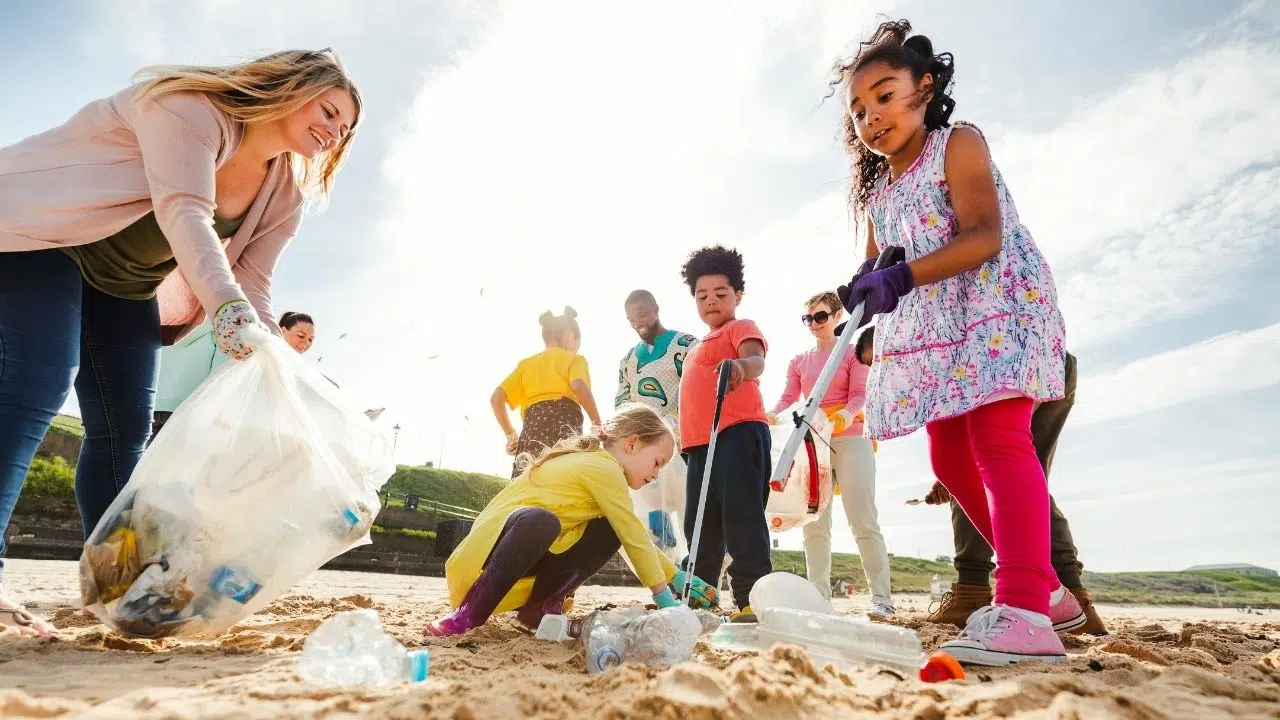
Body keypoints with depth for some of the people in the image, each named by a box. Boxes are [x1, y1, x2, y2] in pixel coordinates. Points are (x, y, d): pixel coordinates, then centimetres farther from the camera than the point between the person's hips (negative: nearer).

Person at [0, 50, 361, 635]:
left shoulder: (285, 195, -3)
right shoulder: (195, 106, -23)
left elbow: (252, 288, -6)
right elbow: (183, 213, -39)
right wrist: (226, 307, -54)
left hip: (124, 284, 7)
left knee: (126, 428, -1)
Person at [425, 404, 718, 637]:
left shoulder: (596, 466, 12)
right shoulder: (604, 468, -17)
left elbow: (635, 537, 18)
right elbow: (634, 539, -16)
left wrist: (677, 577, 14)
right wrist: (665, 599, -8)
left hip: (532, 553, 9)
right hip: (491, 544, -9)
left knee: (610, 531, -2)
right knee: (539, 521, -41)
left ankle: (541, 605, 0)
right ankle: (470, 612, -22)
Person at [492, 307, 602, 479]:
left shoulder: (526, 363, 29)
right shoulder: (574, 359, 16)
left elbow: (496, 398, 17)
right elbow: (579, 387, -8)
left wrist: (511, 435, 20)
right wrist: (598, 424, -4)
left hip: (532, 429, 4)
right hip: (564, 423, -4)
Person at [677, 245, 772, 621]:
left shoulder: (741, 327, 3)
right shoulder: (698, 347, 29)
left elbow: (757, 359, -19)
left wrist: (743, 366, -43)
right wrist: (686, 442, 22)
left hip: (738, 434, -9)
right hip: (700, 443, 9)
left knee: (741, 517, -9)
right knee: (700, 525, 13)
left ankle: (752, 598, -4)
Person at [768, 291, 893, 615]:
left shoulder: (853, 353, 6)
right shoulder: (799, 361, 16)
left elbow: (860, 394, -6)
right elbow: (788, 398, 5)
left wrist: (847, 414, -28)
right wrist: (772, 416, -17)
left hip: (850, 441, -4)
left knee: (863, 522, -7)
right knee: (814, 524, 3)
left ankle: (882, 597, -1)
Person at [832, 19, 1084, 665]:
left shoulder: (958, 143, -2)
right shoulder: (876, 190, 19)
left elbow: (984, 235, -18)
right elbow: (877, 269, 16)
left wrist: (902, 277, -29)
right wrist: (864, 286, -7)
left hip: (996, 304, -8)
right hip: (930, 329, 8)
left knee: (997, 436, -22)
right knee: (950, 458, 6)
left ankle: (1023, 613, -25)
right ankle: (1044, 589, 18)